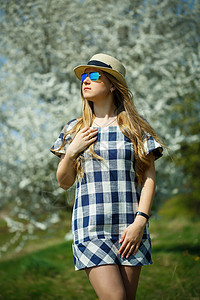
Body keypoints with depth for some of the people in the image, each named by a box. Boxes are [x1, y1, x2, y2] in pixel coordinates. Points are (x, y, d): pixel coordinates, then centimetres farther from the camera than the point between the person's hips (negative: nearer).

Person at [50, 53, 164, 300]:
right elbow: (64, 182, 13)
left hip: (130, 227, 0)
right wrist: (71, 152, -5)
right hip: (90, 228, 0)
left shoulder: (135, 128, 6)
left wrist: (140, 221, -9)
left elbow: (149, 177, 2)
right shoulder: (74, 130, 10)